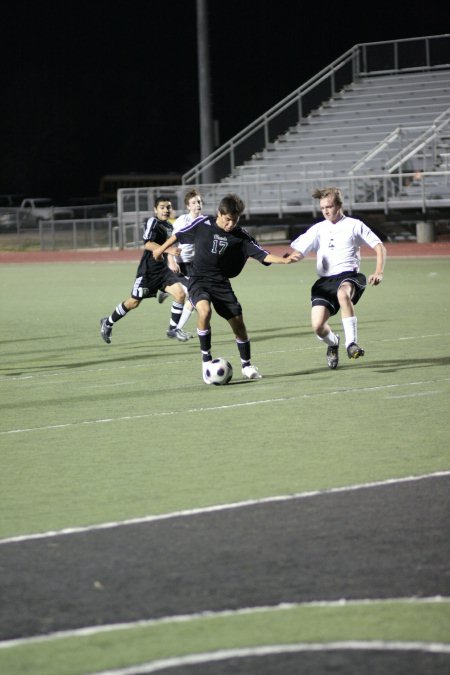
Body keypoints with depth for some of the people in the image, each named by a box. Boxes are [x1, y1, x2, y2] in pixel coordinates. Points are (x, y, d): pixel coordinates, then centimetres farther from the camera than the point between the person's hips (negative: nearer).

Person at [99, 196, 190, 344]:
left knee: (180, 294, -12)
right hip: (148, 270, -7)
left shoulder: (169, 226, 11)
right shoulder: (152, 222, -14)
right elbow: (147, 244, -27)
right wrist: (168, 250, -34)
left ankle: (173, 329, 2)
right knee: (134, 302, 1)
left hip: (163, 269, 7)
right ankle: (108, 323, 23)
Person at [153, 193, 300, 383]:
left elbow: (262, 255, -13)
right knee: (204, 311, -30)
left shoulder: (240, 235, -7)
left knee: (237, 321, 0)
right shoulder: (202, 223, -9)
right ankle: (206, 359, -15)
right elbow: (179, 235, 8)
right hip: (198, 280, -2)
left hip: (221, 282, 2)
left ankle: (246, 365, 21)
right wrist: (162, 248, 20)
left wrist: (284, 260, -29)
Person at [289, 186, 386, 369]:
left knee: (343, 293, -42)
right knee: (317, 326, -15)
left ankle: (351, 343, -38)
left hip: (348, 275, -4)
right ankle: (332, 344, 21)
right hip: (325, 280, 4)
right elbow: (298, 251, 11)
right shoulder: (318, 229, 17)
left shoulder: (354, 225, 8)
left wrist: (378, 272, -10)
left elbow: (379, 247, 6)